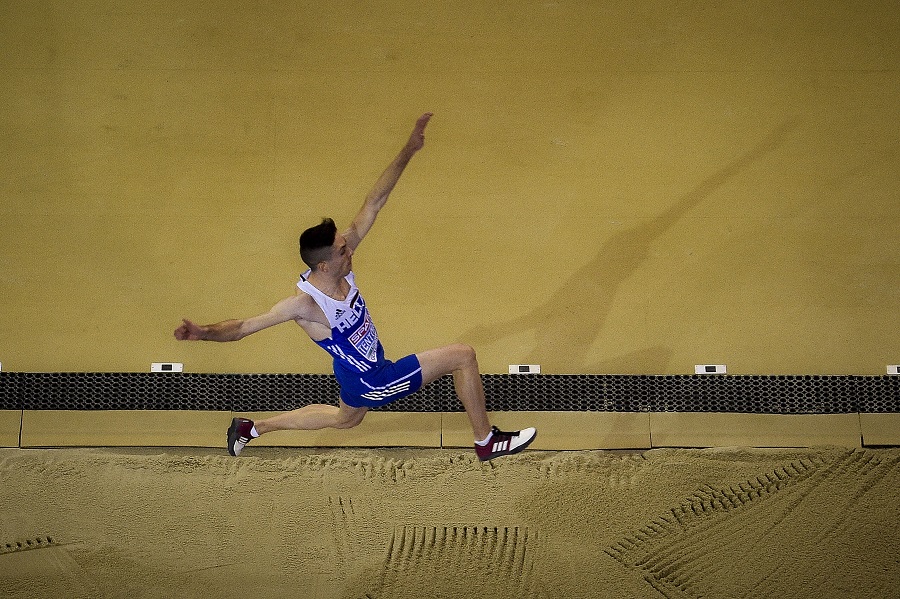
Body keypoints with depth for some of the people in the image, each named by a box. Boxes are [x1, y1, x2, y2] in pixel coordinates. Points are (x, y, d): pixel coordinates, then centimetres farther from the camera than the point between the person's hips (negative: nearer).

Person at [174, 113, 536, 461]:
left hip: (358, 374, 9)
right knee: (463, 357, -9)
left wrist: (409, 150, -20)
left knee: (344, 419, 37)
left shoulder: (340, 260, -15)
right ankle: (486, 442, 5)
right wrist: (204, 333, -45)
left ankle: (250, 428, 43)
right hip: (372, 381, -8)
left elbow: (374, 203, -16)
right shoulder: (304, 303, -32)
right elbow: (243, 327, -28)